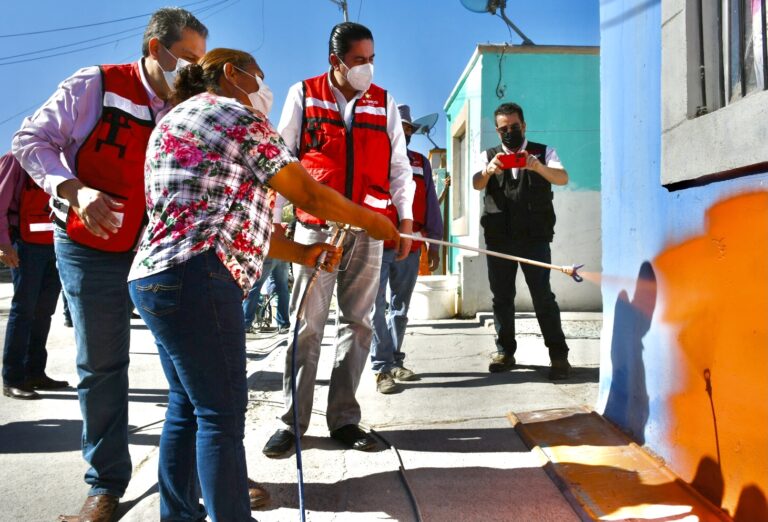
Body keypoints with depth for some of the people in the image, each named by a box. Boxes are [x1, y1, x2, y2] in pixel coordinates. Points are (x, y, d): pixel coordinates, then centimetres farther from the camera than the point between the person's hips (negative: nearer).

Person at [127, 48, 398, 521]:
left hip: (155, 274, 10)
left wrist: (301, 252, 16)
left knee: (189, 406, 16)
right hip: (196, 277, -10)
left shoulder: (176, 121, 26)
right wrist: (376, 222, 8)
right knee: (223, 412, -5)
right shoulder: (236, 115, -3)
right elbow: (309, 195, -6)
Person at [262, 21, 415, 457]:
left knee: (358, 323, 4)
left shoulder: (385, 102, 10)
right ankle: (293, 421, 10)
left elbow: (399, 165, 11)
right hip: (315, 226, -2)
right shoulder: (303, 95, 4)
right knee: (306, 325, -1)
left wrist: (406, 218, 5)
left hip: (368, 229, 2)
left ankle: (344, 418, 15)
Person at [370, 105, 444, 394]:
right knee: (377, 307, -6)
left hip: (410, 247, 5)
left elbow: (431, 205, 16)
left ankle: (395, 362, 21)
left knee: (400, 307, 11)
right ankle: (382, 368, -2)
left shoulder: (421, 163, 17)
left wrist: (434, 243, 11)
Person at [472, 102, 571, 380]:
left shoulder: (543, 153, 9)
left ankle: (559, 354, 0)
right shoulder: (489, 156, 12)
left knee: (543, 295, -6)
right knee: (501, 296, 6)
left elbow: (563, 178, -10)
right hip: (498, 239, 2)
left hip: (535, 237, -2)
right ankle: (505, 351, 16)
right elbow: (477, 183, -7)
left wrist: (539, 167, -31)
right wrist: (489, 170, -31)